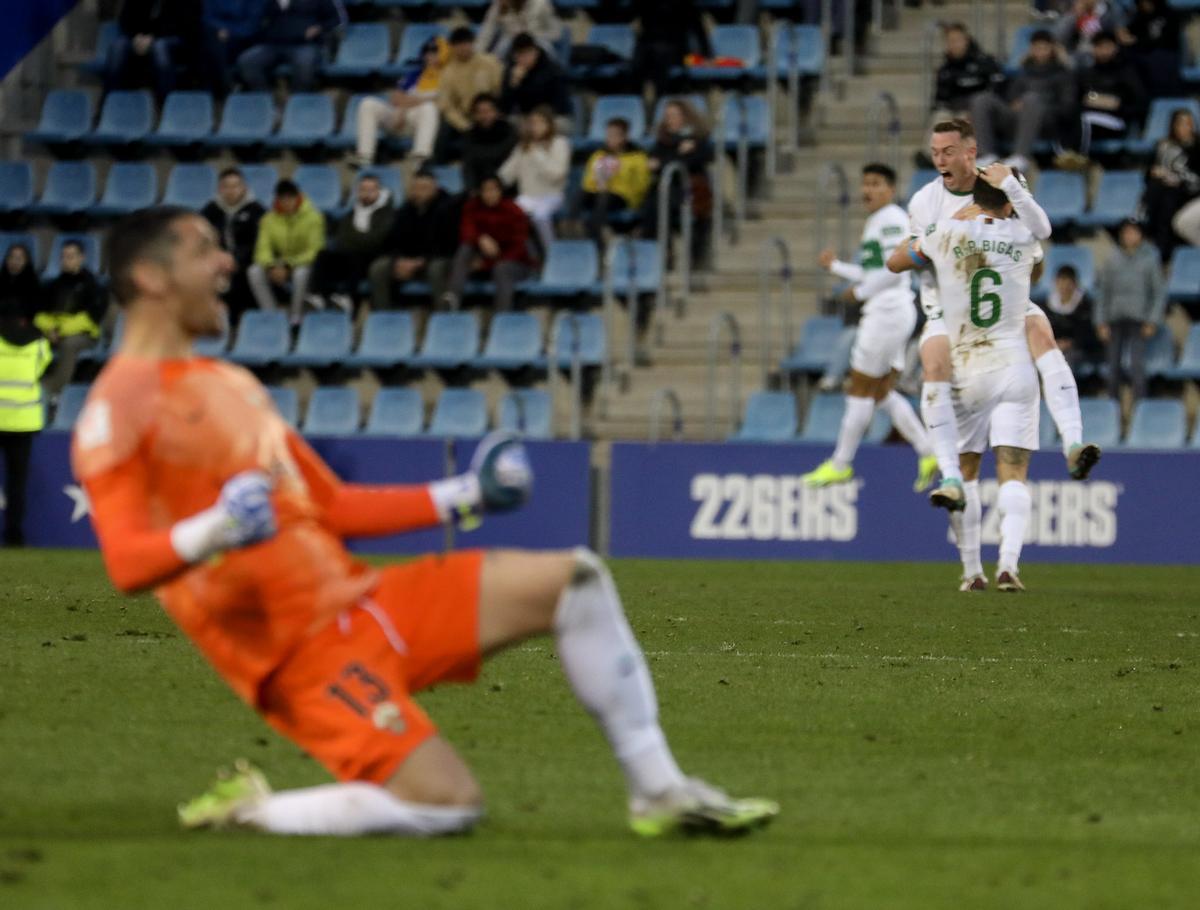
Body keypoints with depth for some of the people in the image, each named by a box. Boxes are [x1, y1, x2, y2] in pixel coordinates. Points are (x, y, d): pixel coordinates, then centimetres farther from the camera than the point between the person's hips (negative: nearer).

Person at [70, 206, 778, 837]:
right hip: (301, 650, -9)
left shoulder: (230, 385, 20)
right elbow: (127, 564, -21)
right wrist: (209, 533, -40)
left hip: (360, 599, 9)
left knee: (575, 580, 3)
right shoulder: (118, 410, -11)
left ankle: (659, 791, 8)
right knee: (448, 804, -24)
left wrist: (460, 498, 22)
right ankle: (250, 812, -4)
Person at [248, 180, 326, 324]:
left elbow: (314, 251, -15)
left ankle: (296, 317, -22)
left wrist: (289, 266, -25)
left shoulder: (313, 217, -10)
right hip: (280, 266, 3)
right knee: (254, 272, -26)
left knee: (301, 273, -40)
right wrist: (271, 267, -28)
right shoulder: (269, 219, -1)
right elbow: (263, 249, -6)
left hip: (305, 264, -3)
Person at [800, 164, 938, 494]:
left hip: (888, 311, -10)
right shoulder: (875, 222, 20)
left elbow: (894, 270, -20)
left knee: (860, 389, -2)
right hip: (887, 313, 10)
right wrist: (836, 266, 17)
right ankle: (928, 452, 5)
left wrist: (859, 292, -12)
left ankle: (841, 464, 4)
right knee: (882, 393, 9)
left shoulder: (891, 220, -11)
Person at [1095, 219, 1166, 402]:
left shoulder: (1149, 261, 4)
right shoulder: (1111, 262, 9)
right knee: (1113, 366, 2)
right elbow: (1102, 293, 11)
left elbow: (1159, 293, 5)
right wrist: (1101, 323, 3)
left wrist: (1153, 321, -4)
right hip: (1115, 320, 2)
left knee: (1137, 365, -12)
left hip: (1138, 320, -2)